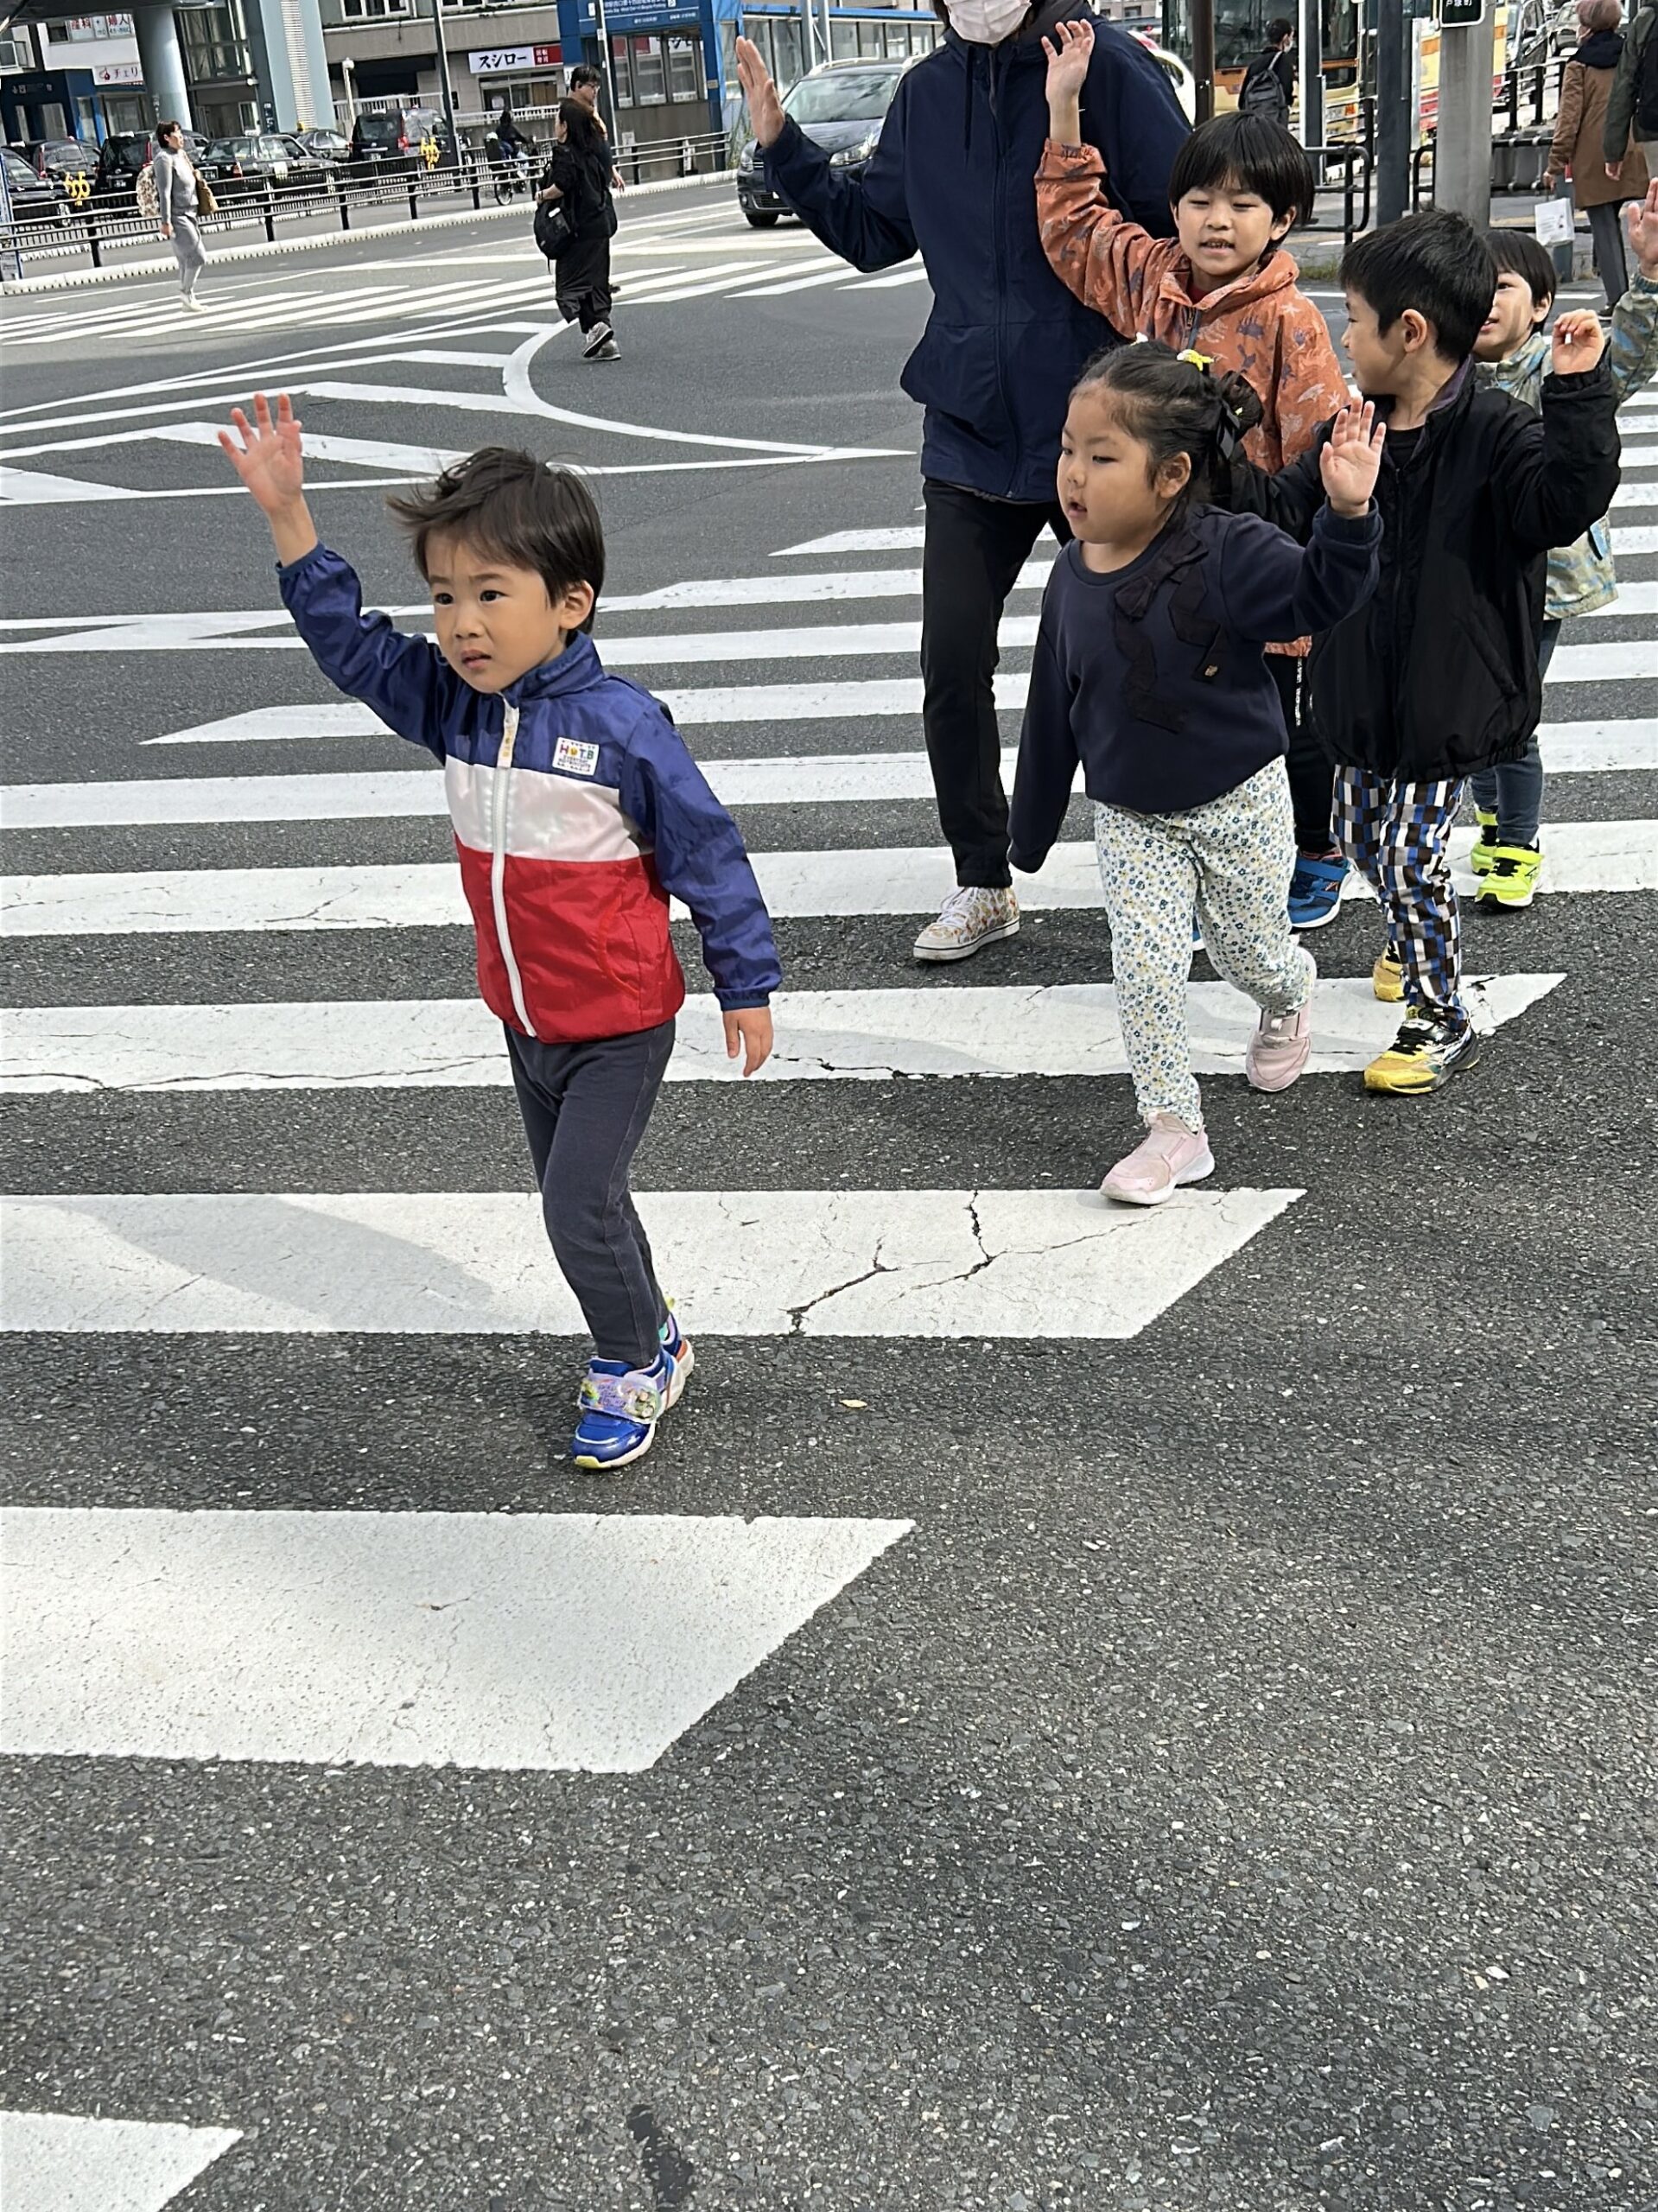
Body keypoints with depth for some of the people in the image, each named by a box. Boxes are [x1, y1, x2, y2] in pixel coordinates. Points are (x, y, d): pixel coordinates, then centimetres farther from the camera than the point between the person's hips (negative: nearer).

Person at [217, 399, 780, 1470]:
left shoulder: (621, 723, -21)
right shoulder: (452, 706, -4)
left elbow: (706, 851, -15)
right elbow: (348, 637, 2)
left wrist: (747, 986, -10)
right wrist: (287, 512, -9)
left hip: (620, 1025, -7)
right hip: (526, 1020, 7)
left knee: (579, 1201, -6)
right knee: (577, 1197, 18)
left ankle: (635, 1365, 17)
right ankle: (649, 1339, 38)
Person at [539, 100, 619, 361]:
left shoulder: (564, 152, -12)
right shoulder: (595, 148, 11)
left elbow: (561, 186, -22)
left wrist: (542, 195, -5)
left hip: (577, 228, -8)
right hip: (601, 224, 8)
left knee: (569, 283, -2)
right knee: (597, 281, 11)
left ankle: (594, 327, -21)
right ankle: (606, 343, 7)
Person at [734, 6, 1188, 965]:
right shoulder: (930, 92, 6)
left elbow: (1188, 230, -13)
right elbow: (873, 232, 16)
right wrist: (782, 146, 5)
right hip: (972, 435, 5)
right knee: (954, 671, 6)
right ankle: (983, 884, 23)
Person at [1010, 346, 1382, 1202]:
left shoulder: (1226, 554, -20)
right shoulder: (1072, 577, -5)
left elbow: (1318, 594, -29)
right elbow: (1053, 712, 4)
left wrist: (1347, 513, -48)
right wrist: (1031, 830, 9)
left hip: (1240, 802, -3)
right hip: (1131, 819, 3)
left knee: (1248, 954, 15)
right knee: (1145, 969, -5)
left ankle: (1288, 996, 53)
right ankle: (1174, 1130, 8)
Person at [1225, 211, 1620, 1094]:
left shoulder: (1494, 433, -18)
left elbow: (1567, 501, -32)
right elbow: (1286, 508, 10)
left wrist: (1576, 391, -38)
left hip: (1450, 698, -7)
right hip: (1370, 691, 7)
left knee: (1410, 853, -6)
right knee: (1361, 832, 20)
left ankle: (1444, 1023, 10)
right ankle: (1413, 938, 50)